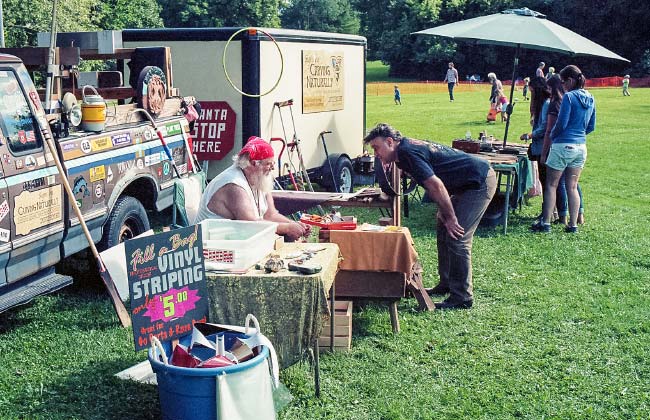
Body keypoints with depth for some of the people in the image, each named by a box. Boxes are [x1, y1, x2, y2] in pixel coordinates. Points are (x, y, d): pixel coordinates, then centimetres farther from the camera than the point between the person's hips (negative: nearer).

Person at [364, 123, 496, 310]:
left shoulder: (407, 153, -20)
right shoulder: (405, 150, 11)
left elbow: (436, 186, -25)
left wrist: (450, 217, -18)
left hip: (480, 182, -11)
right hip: (471, 183, 11)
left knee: (456, 236, -13)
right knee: (443, 230, 15)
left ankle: (462, 298, -7)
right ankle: (446, 284, 24)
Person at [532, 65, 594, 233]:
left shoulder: (569, 97, -12)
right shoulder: (590, 99, 10)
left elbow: (561, 124, -15)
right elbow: (591, 126, 15)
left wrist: (551, 137, 1)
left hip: (563, 145, -7)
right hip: (581, 147, 7)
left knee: (551, 185, 3)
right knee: (572, 187, 11)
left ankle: (546, 223, 3)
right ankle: (573, 225, 11)